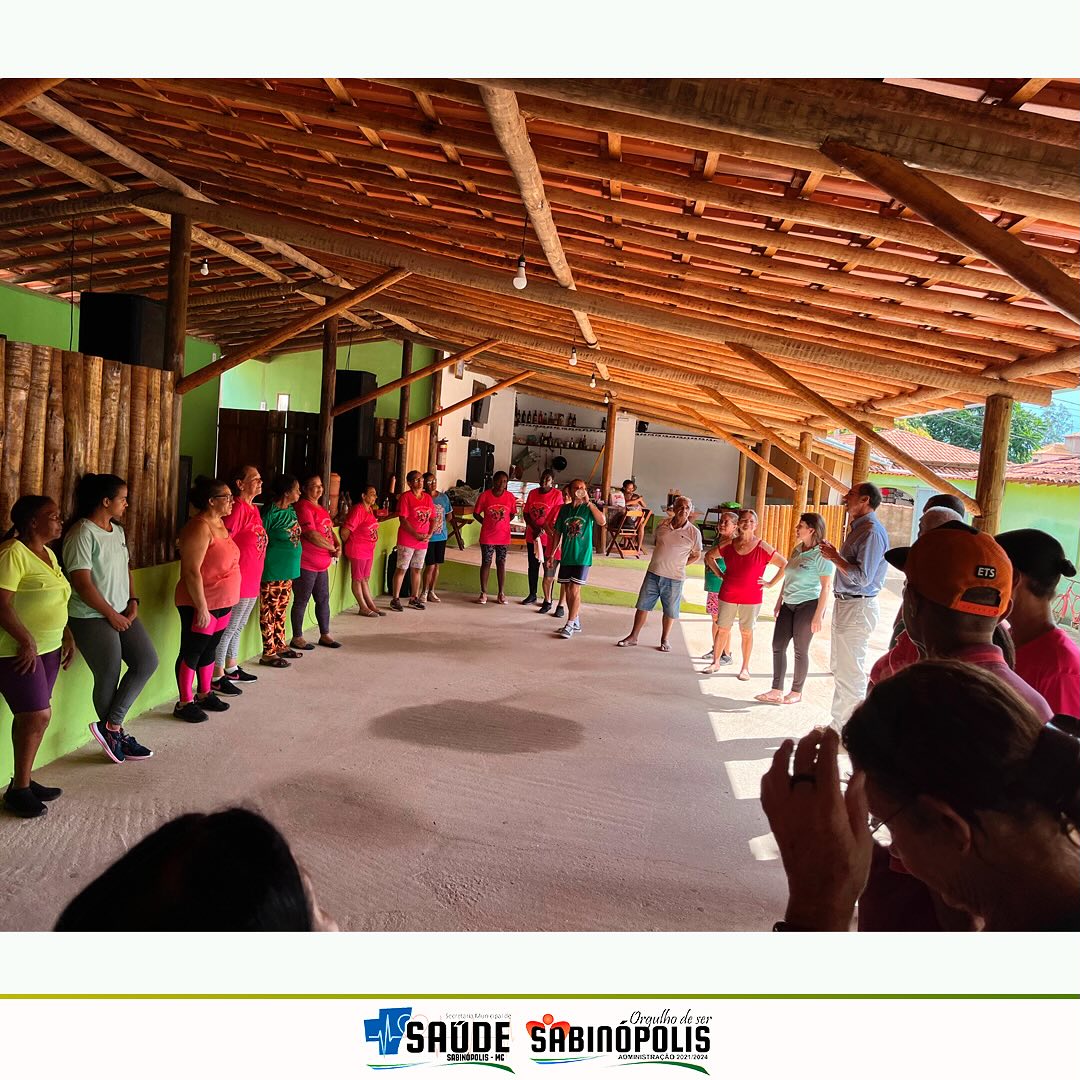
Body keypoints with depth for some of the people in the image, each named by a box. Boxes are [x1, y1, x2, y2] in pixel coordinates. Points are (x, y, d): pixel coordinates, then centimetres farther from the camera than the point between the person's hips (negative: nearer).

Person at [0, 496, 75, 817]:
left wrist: (67, 636, 14)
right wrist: (26, 641, -21)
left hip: (48, 648, 9)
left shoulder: (48, 553, 12)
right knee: (37, 716, -7)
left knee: (32, 716, 12)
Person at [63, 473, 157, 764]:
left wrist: (132, 602, 2)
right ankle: (117, 736, 19)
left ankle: (111, 725, 9)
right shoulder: (82, 533, -17)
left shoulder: (117, 530, 10)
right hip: (91, 618, -9)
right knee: (109, 677, 2)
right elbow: (82, 582, -21)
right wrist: (111, 615, -15)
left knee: (147, 661, 3)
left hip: (122, 614, 9)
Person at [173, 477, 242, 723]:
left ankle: (205, 694, 30)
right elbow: (191, 572, -23)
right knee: (191, 652, 2)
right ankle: (184, 703, 12)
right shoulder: (199, 528, -19)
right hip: (201, 604, -9)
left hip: (222, 602, 9)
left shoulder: (219, 523, 10)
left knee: (209, 649, 18)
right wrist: (202, 608, -23)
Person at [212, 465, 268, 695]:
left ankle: (231, 669, 33)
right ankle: (217, 677, 9)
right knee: (228, 629, 0)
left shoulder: (253, 509, 12)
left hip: (252, 582, 9)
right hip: (238, 581, -9)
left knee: (238, 627, 20)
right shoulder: (237, 508, -17)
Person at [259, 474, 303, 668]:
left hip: (288, 569, 8)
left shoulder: (291, 510, 8)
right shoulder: (271, 512, -17)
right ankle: (268, 653, 7)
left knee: (281, 610, 18)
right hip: (273, 571, -8)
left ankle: (280, 646, 29)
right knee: (269, 612, 1)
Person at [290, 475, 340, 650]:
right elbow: (311, 535, -21)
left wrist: (338, 545, -1)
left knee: (323, 600, 15)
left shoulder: (321, 508, 16)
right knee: (301, 602, 1)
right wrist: (332, 548, -12)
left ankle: (325, 635, 25)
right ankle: (297, 638, 11)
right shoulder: (303, 507, -14)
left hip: (322, 564, 9)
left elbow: (330, 530, 19)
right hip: (305, 564, -9)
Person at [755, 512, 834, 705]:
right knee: (778, 646, 6)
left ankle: (797, 692, 20)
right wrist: (779, 601, 17)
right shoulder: (797, 550, 10)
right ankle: (777, 691, 13)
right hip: (789, 604, 8)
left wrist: (819, 615, -17)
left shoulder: (821, 553, -13)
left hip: (808, 605, -8)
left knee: (800, 650, 4)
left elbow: (825, 587, -15)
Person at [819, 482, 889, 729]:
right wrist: (833, 554, 3)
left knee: (850, 672, -4)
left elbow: (863, 577, -24)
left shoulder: (872, 531, -18)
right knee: (839, 668, 19)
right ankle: (839, 725, 31)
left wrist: (835, 557, -15)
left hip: (858, 607, -11)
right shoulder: (857, 528, 14)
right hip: (845, 604, 11)